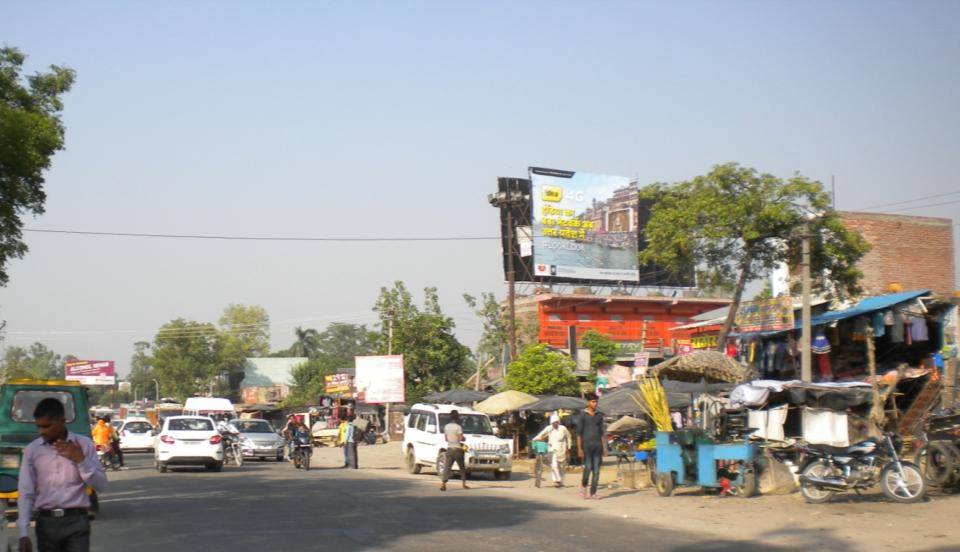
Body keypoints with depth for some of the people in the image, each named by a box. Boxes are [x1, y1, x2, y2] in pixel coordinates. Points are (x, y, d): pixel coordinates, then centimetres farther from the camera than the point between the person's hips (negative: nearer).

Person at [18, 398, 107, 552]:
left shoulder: (84, 444, 1)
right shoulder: (32, 450, 4)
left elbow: (101, 485, 1)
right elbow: (26, 494, 4)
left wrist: (81, 460, -12)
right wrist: (24, 533, -4)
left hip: (76, 522, -2)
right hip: (46, 523, 2)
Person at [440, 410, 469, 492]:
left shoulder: (446, 427, 6)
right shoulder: (458, 427, -12)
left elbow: (445, 438, 12)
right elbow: (461, 438, -15)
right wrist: (464, 438, 5)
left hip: (449, 449, 4)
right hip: (457, 449, -4)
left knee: (447, 467, -2)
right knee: (462, 467, 14)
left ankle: (443, 484, -18)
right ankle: (463, 484, 20)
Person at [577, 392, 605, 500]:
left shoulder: (599, 416, 12)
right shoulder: (583, 415, -1)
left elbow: (601, 432, 15)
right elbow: (579, 433, -4)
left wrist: (602, 447, 9)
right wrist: (579, 448, -10)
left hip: (597, 445, 4)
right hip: (587, 445, -4)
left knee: (596, 470, 1)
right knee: (588, 468, -12)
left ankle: (593, 493, 5)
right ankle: (583, 486, 13)